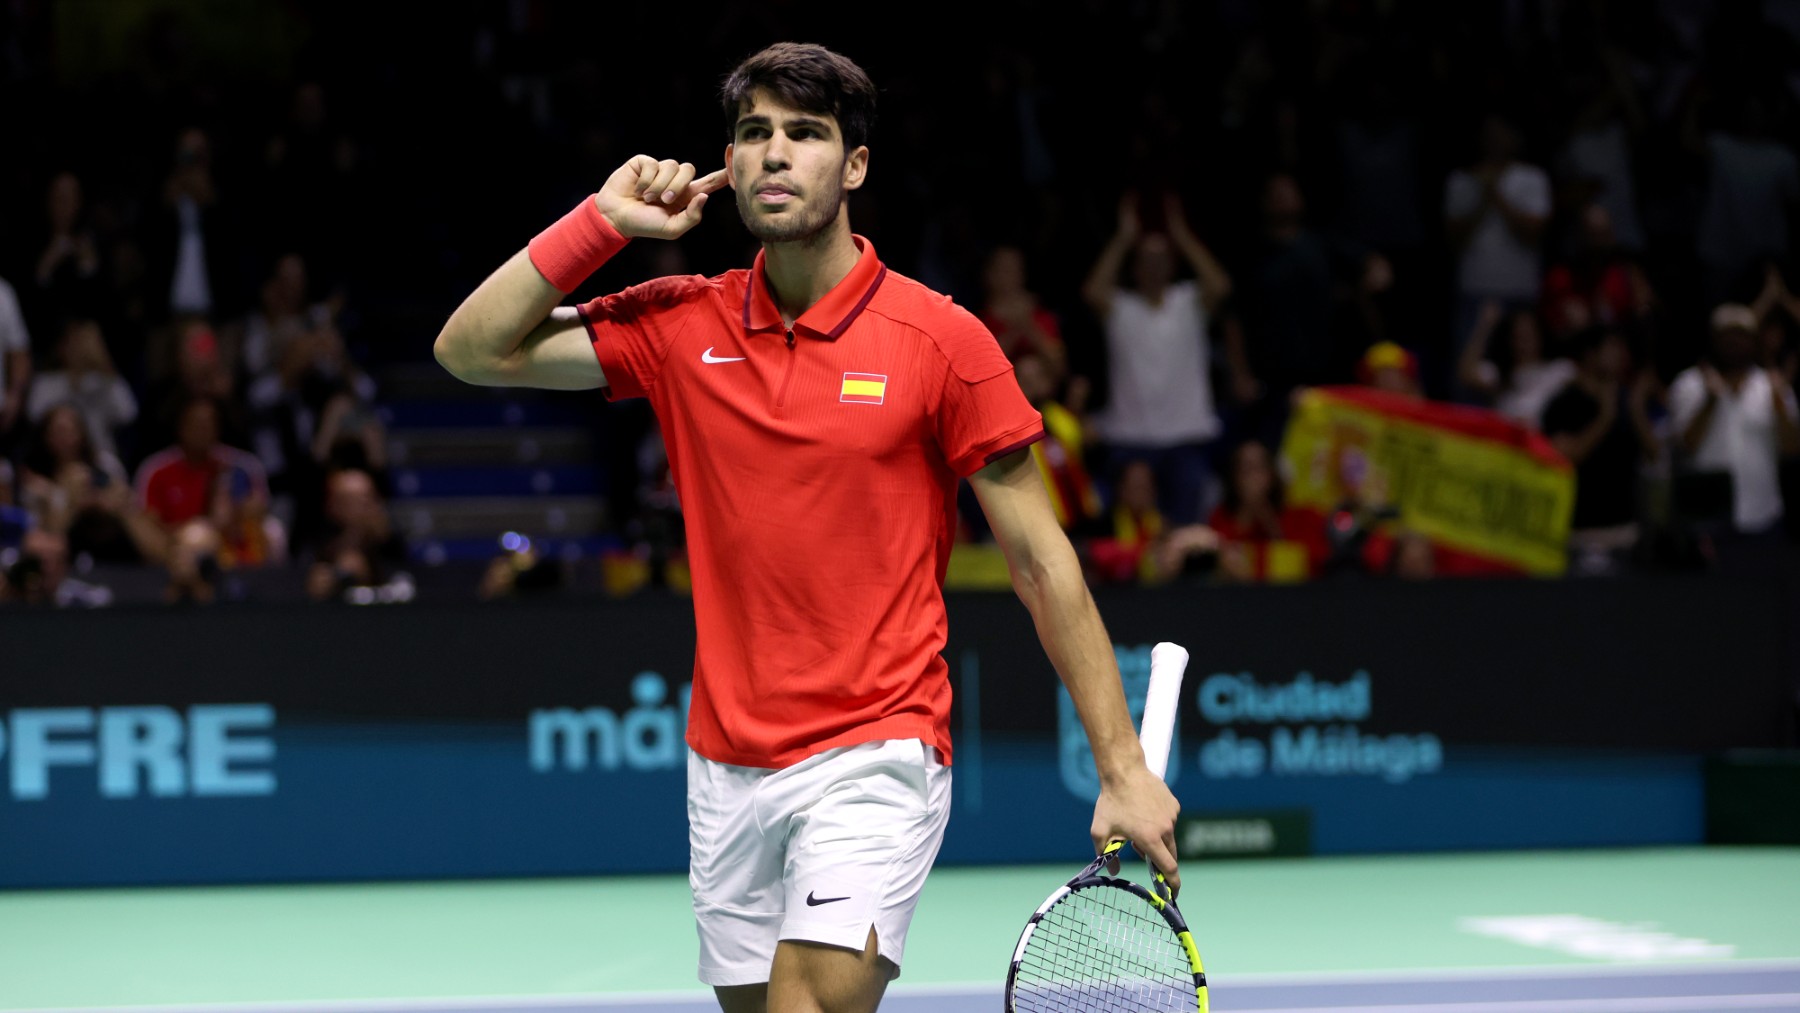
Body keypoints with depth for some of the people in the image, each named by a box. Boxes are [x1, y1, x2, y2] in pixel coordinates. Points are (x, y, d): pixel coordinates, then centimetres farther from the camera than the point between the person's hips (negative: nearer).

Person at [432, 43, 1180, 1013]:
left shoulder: (943, 341, -6)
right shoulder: (681, 325, 5)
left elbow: (1043, 566, -4)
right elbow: (472, 349, 4)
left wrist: (1123, 768, -7)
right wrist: (605, 218, -3)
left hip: (874, 759, -5)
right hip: (727, 771, 5)